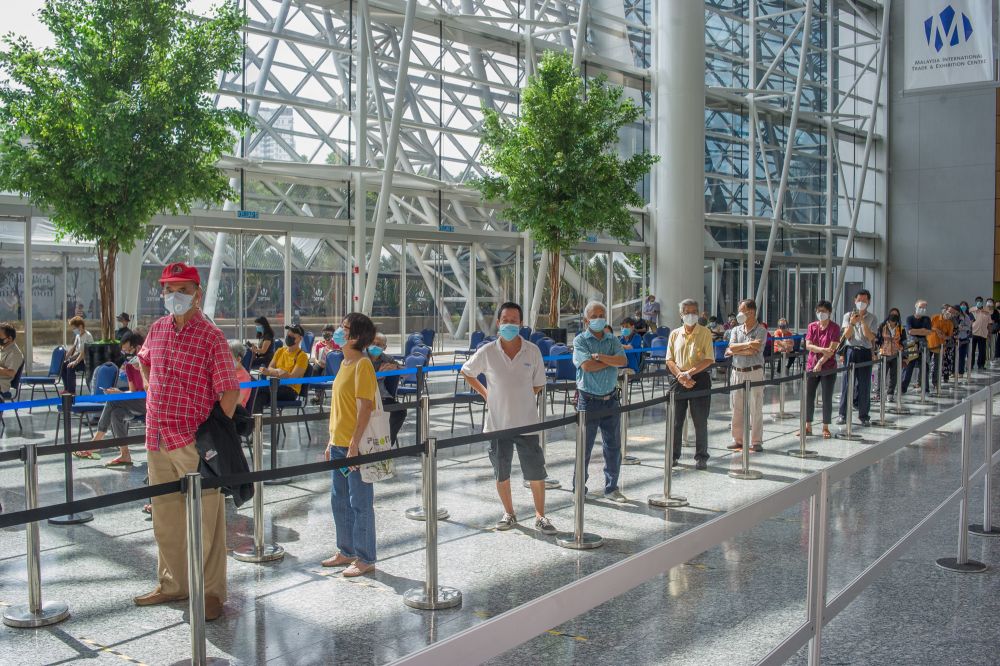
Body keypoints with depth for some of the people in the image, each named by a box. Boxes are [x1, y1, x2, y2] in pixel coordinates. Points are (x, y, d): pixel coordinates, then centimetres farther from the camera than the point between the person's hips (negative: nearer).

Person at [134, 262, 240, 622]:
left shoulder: (211, 337, -10)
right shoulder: (157, 329, 9)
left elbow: (230, 391, -14)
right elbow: (144, 359, 32)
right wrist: (154, 391, 18)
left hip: (194, 443, -7)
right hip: (157, 438, 7)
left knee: (205, 519, 1)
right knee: (165, 517, 17)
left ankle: (211, 591, 13)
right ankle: (173, 584, 32)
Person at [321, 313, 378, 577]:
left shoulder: (362, 365, -15)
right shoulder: (345, 363, 12)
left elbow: (365, 408, -21)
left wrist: (354, 445, -24)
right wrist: (332, 441, 18)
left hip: (355, 446, -9)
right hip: (339, 444, 9)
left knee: (360, 503, 1)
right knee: (339, 500, 17)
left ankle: (365, 559, 11)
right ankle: (346, 551, 30)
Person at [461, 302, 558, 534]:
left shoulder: (532, 351, -4)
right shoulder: (487, 352, -5)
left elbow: (538, 385, 5)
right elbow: (467, 373, 11)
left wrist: (518, 395, -2)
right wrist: (485, 394, 4)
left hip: (527, 422, 0)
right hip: (498, 423, 1)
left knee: (536, 473, 3)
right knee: (501, 474, 12)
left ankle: (540, 516, 20)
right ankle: (509, 514, 31)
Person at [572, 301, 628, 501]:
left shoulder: (612, 340, 10)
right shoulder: (580, 340, -3)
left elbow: (623, 361, -7)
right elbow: (587, 365, -18)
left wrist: (600, 356, -16)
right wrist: (611, 361, -8)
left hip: (610, 399, 4)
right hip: (589, 400, -4)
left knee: (614, 446, 9)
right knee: (584, 447, 3)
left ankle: (611, 488, 22)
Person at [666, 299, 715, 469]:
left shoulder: (705, 333, -1)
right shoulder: (675, 334, 8)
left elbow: (709, 359, -8)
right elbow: (670, 360, 5)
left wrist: (689, 373, -16)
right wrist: (680, 375, -11)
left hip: (700, 379, -2)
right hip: (679, 380, 3)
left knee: (700, 422, 2)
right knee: (676, 420, 6)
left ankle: (701, 457, 13)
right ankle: (674, 456, 16)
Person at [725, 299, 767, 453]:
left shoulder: (761, 330, -3)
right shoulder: (736, 330, 11)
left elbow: (755, 350, -16)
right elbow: (730, 349, -3)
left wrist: (737, 350, -9)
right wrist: (747, 345, -13)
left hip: (754, 372, -5)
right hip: (737, 372, 5)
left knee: (756, 408, -1)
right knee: (737, 408, 7)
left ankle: (756, 442, 6)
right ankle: (738, 440, 16)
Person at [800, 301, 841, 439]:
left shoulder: (834, 328, -5)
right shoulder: (812, 326, 6)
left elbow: (832, 349, -13)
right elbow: (808, 345, -4)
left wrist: (820, 362, -20)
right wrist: (823, 350, -21)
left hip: (828, 367, -3)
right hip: (811, 366, 3)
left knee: (827, 398, 1)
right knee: (809, 397, 5)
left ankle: (825, 428, 11)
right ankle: (808, 427, 15)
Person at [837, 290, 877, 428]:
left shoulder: (872, 318, 6)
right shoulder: (848, 315, 7)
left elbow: (870, 337, -5)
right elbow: (847, 336, -1)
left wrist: (862, 321, -14)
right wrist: (852, 323, -18)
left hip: (865, 352, 0)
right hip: (851, 350, 0)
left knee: (864, 385, 2)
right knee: (847, 383, -1)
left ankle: (863, 415, 11)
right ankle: (843, 414, 3)